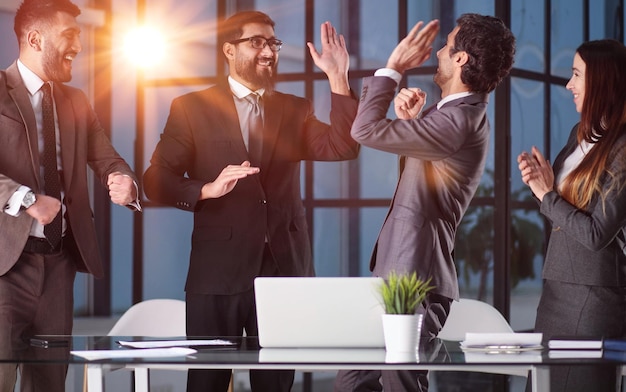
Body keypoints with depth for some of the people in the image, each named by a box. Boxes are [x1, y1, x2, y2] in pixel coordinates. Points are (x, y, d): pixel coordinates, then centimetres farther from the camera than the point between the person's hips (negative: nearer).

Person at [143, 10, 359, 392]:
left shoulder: (296, 110, 12)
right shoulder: (192, 108, 3)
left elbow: (343, 147, -4)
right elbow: (156, 180, -1)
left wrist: (338, 78, -12)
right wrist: (208, 189, -19)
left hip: (284, 267, 2)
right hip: (220, 270, -2)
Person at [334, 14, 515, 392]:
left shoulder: (458, 122, -20)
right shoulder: (462, 112, 13)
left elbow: (366, 130, -19)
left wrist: (393, 68, -8)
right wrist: (410, 121, 5)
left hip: (414, 281, -10)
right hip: (397, 274, 10)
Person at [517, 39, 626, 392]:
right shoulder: (582, 134, 9)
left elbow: (597, 234, -19)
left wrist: (547, 195, -9)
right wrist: (537, 178, -2)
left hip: (594, 294, -9)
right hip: (557, 287, 9)